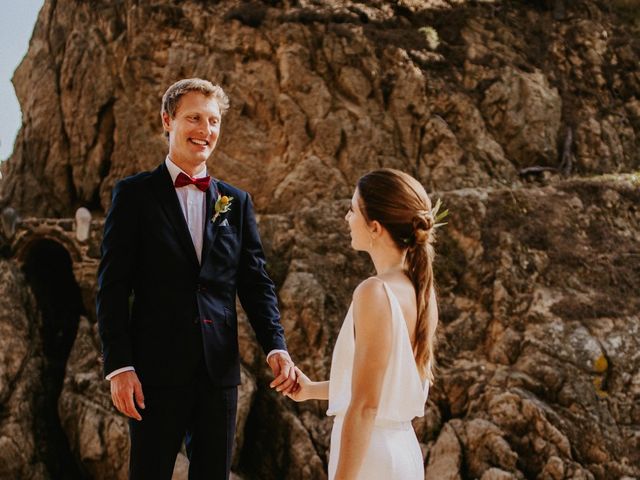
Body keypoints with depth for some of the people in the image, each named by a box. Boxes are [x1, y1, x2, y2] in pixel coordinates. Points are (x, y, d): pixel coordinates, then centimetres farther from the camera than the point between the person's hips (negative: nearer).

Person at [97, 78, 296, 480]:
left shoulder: (237, 202, 12)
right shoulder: (134, 194, 1)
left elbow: (256, 283, 8)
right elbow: (112, 287, -3)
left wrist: (276, 347, -8)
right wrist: (119, 365, -11)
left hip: (219, 371, 4)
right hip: (157, 370, -3)